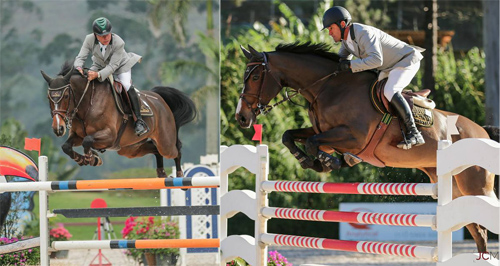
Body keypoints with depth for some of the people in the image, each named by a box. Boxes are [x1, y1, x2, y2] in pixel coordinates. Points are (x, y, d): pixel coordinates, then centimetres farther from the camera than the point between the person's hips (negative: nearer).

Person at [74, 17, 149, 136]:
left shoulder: (119, 43, -35)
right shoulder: (89, 40, -26)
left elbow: (112, 66, -36)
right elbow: (81, 57, -23)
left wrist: (98, 75, -53)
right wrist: (79, 67, -48)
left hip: (120, 66, -4)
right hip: (100, 66, 4)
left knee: (127, 86, -25)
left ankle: (139, 121, -23)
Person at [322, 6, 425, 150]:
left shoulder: (364, 33, -28)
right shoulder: (346, 39, 2)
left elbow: (376, 60, -39)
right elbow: (341, 59, 18)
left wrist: (350, 65, -33)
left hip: (407, 60, -11)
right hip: (389, 67, 11)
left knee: (390, 92, -31)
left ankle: (414, 134, -33)